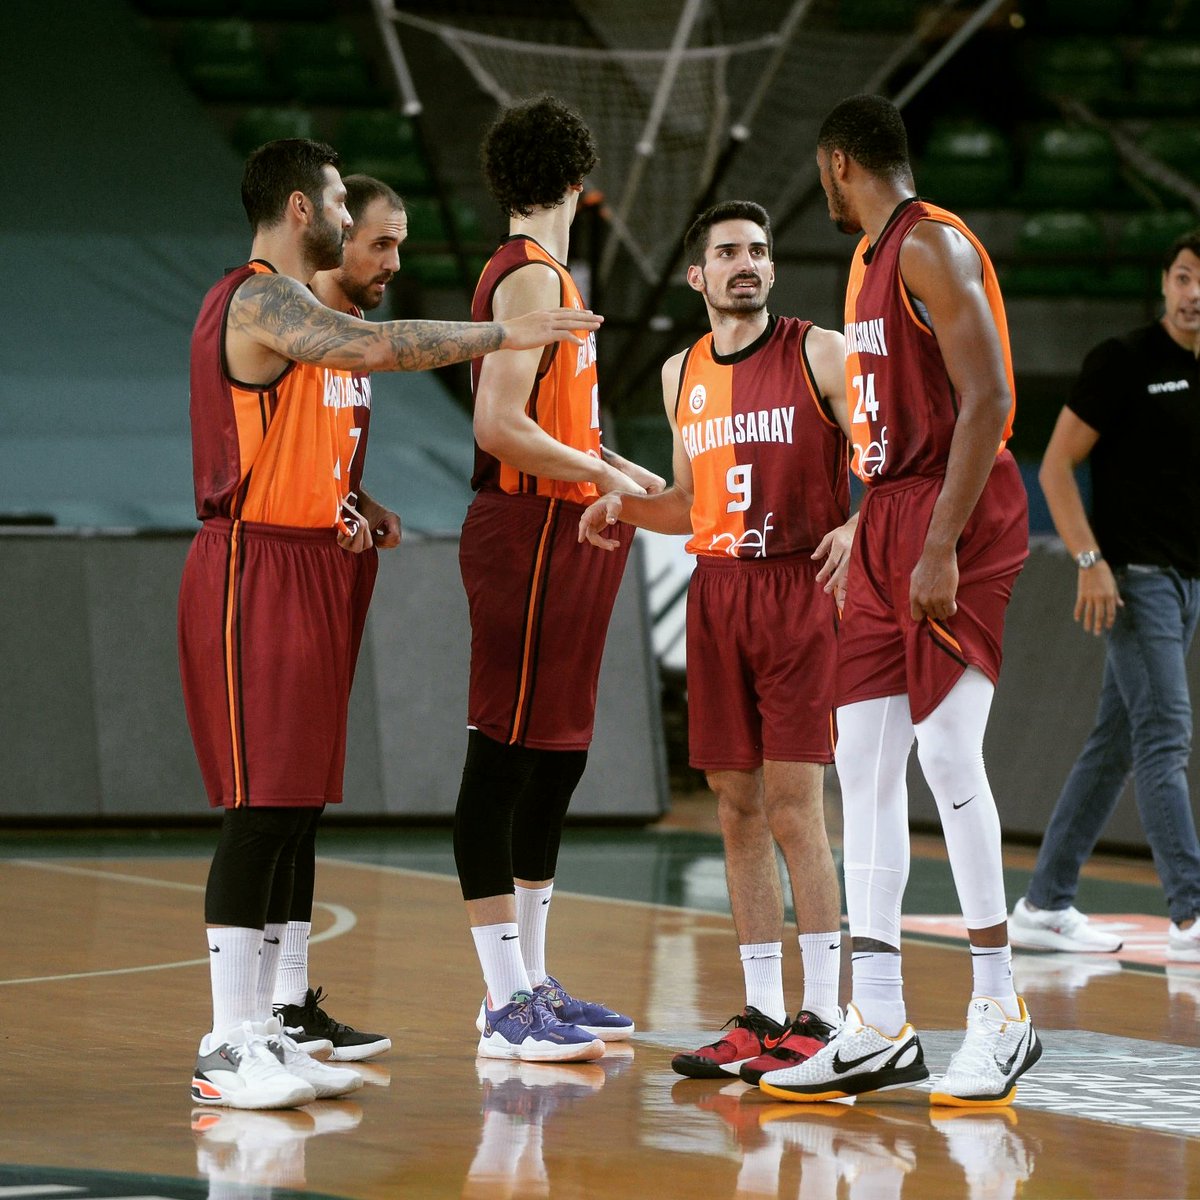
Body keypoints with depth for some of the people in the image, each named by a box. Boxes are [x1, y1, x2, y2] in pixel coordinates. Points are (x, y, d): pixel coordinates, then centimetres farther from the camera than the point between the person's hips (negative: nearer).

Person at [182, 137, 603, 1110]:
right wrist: (502, 335, -21)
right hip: (253, 567, -10)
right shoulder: (258, 301, -13)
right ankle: (228, 1048, -8)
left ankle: (261, 1027, 13)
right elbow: (380, 348, -29)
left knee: (293, 807, 9)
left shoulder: (294, 306, 19)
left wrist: (336, 507, 10)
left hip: (308, 567, 10)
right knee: (261, 806, -10)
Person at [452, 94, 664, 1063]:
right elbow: (500, 426, -22)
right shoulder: (531, 278, -13)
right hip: (527, 536, -10)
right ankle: (507, 1007, -8)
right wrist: (601, 473, -16)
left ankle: (532, 984, 20)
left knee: (555, 760, 13)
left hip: (562, 538, 10)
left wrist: (624, 474, 17)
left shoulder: (548, 279, 18)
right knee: (502, 762, -8)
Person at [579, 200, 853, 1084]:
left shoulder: (820, 354, -4)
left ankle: (821, 1017, -4)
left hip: (801, 591, -6)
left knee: (794, 808, -9)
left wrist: (858, 526, -25)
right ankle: (762, 1015, 11)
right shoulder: (682, 374, 13)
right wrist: (624, 508, 5)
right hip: (717, 595, 6)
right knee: (738, 810, 6)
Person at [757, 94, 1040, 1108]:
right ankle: (878, 1031, 4)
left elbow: (986, 396, -19)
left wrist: (940, 546, -23)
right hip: (888, 512, 10)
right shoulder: (871, 260, 19)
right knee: (865, 760, 4)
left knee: (947, 748, -12)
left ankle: (1001, 1013, -4)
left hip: (954, 512, -10)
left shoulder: (933, 245, -11)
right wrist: (865, 540, 23)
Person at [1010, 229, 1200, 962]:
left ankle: (1046, 905, 16)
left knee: (1116, 746, 9)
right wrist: (1090, 562, -17)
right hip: (1136, 573, -7)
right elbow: (1057, 466, -8)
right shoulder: (1124, 362, -8)